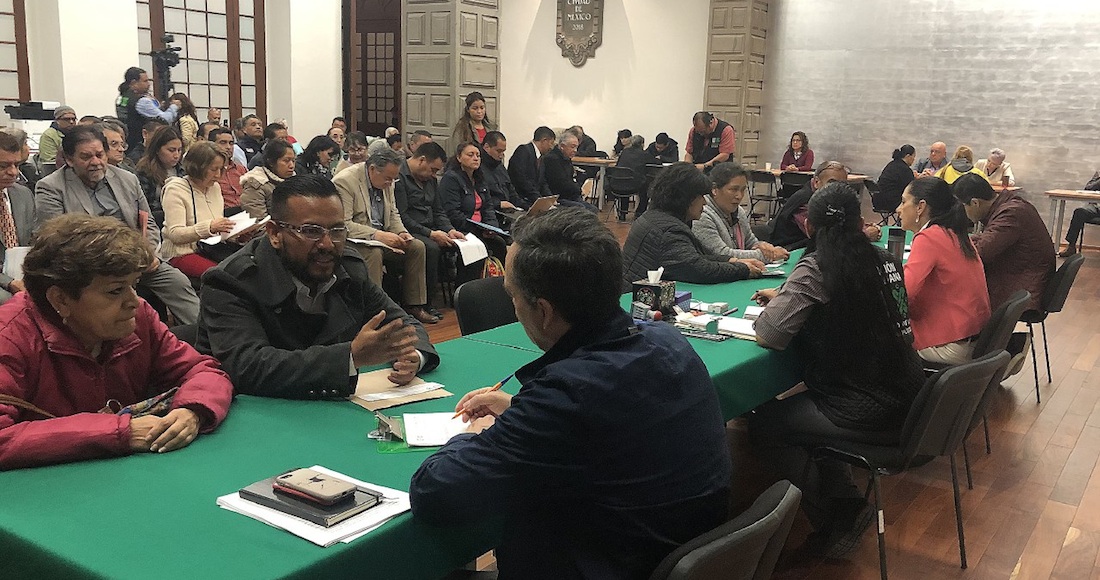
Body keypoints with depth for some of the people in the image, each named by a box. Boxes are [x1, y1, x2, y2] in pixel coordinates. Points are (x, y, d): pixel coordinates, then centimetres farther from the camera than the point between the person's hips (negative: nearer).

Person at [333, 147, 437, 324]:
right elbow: (343, 224, -25)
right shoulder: (344, 182, -19)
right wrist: (377, 235, -33)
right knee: (374, 252, -36)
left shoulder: (386, 182, 5)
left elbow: (393, 214, 17)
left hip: (381, 236, 8)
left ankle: (413, 305, -3)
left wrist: (401, 233, -5)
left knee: (416, 246, -8)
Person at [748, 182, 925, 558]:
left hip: (870, 414, -8)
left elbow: (767, 335, -21)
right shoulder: (884, 259, 5)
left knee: (762, 425, 7)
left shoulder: (815, 269, -16)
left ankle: (841, 513, 14)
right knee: (798, 406, 26)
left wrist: (777, 304, 1)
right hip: (907, 398, 8)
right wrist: (788, 297, 15)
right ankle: (845, 500, 25)